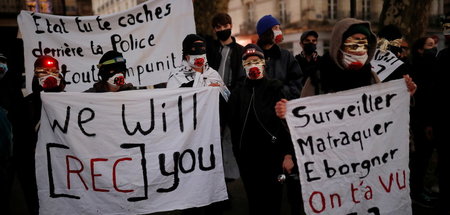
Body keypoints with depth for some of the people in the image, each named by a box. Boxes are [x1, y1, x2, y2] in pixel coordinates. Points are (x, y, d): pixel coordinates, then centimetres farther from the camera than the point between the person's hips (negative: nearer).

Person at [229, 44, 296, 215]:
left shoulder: (275, 89, -1)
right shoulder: (237, 93, 8)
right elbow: (234, 127, 8)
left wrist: (288, 154, -13)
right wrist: (237, 154, 5)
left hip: (273, 155, -3)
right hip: (247, 158, 3)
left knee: (272, 201, 3)